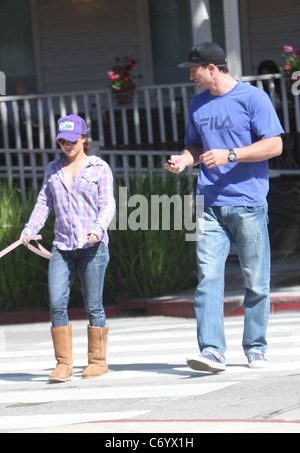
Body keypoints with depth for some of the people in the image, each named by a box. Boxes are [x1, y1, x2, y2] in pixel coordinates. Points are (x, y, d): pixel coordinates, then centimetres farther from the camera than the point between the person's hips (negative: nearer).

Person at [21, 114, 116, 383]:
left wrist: (98, 228, -20)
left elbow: (107, 205, -2)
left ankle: (98, 360, 12)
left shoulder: (99, 168, 3)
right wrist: (31, 228, 2)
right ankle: (64, 363, -2)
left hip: (92, 246, -4)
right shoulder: (53, 169, 16)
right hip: (62, 246, 4)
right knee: (57, 303, -8)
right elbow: (44, 202, 18)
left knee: (93, 305, 0)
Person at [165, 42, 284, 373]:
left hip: (248, 204, -4)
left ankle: (255, 348, 16)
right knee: (208, 277, -10)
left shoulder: (253, 98, -2)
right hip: (210, 205, 4)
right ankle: (211, 351, -15)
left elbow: (274, 146, -7)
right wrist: (183, 160, 5)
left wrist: (229, 155, -15)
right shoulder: (198, 104, 16)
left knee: (256, 282, 2)